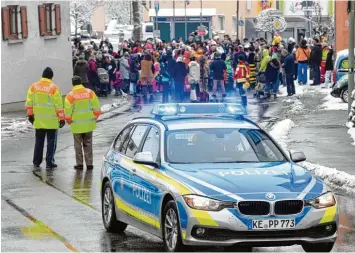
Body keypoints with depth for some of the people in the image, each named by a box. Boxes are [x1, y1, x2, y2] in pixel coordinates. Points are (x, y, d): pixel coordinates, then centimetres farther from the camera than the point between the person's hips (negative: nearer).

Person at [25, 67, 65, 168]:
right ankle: (49, 162, 2)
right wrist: (61, 118, -7)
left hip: (38, 120, 4)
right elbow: (59, 105, -11)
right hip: (51, 120, -4)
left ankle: (36, 161, 19)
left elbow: (29, 102, 4)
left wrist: (30, 114, 13)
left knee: (39, 141, 16)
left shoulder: (33, 86, 1)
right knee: (51, 141, 5)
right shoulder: (53, 88, -11)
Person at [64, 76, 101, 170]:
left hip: (76, 125, -2)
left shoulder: (70, 95, -10)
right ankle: (89, 163, 12)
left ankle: (79, 164, 11)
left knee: (78, 144, 10)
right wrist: (95, 117, 12)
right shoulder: (90, 93, -3)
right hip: (89, 123, 2)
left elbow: (67, 111, -8)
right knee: (88, 144, 12)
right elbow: (96, 108, -2)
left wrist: (69, 121, 8)